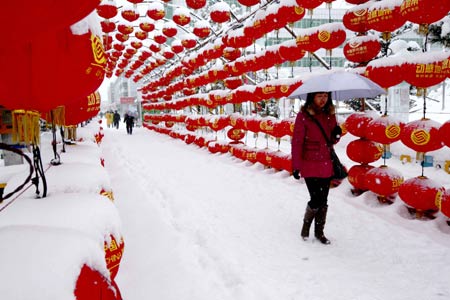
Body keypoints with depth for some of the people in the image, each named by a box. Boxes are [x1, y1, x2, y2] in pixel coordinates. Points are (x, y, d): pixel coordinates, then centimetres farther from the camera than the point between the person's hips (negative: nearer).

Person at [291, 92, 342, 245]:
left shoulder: (330, 114, 6)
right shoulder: (303, 115, -9)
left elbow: (332, 140, 16)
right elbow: (297, 142, -9)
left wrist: (336, 135, -8)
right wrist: (296, 166, -11)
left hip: (326, 165, 5)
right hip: (310, 165, -5)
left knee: (323, 201, 11)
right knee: (316, 200, -6)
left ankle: (319, 232, 27)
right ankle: (306, 225, 23)